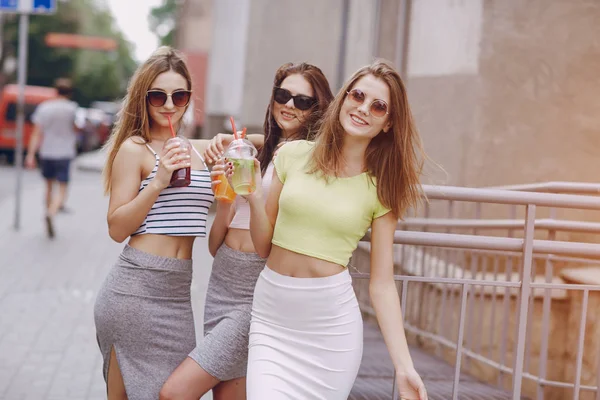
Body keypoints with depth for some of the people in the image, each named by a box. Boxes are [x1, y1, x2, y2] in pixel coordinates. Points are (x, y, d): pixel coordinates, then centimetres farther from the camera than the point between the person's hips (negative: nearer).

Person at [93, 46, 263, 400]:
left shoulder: (201, 150, 15)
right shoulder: (134, 149, -3)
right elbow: (117, 228, -7)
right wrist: (158, 182, -17)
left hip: (178, 292, 6)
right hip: (137, 288, -6)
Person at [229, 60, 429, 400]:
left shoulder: (382, 189, 0)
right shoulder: (294, 155, 2)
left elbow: (382, 283, -2)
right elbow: (264, 246, 8)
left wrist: (405, 367, -8)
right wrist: (253, 195, -9)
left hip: (331, 322, -1)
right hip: (272, 314, 1)